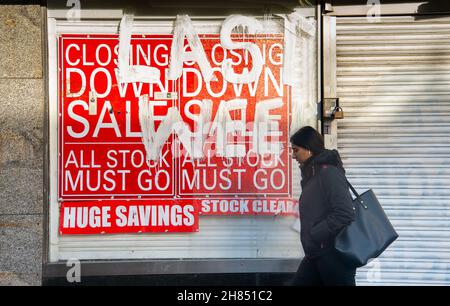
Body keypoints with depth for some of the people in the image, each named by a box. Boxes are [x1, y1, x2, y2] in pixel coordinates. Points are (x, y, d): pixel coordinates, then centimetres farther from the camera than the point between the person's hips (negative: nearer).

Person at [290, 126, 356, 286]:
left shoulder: (329, 172, -15)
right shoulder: (312, 174, 14)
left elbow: (344, 214, -23)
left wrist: (313, 235, -17)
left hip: (335, 255, -9)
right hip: (316, 255, 9)